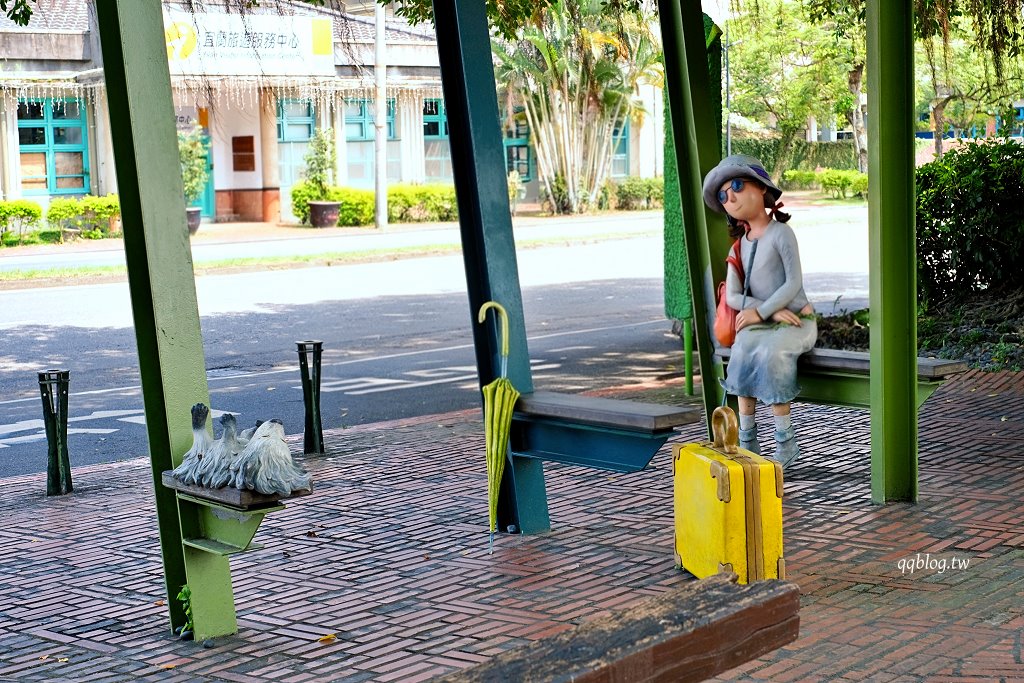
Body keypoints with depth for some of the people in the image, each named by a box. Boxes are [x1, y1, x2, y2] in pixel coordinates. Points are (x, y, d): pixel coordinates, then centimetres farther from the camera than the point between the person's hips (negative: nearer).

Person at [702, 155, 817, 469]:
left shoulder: (780, 233, -5)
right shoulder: (741, 243, 12)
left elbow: (794, 282, -13)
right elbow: (732, 296, 2)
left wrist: (760, 311, -17)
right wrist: (773, 312, -13)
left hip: (797, 322, -4)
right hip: (762, 322, 5)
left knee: (771, 352, -35)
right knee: (745, 348, -29)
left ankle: (785, 440, -24)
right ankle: (747, 440, -24)